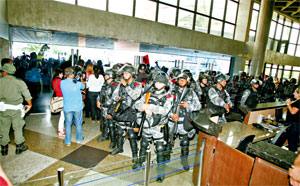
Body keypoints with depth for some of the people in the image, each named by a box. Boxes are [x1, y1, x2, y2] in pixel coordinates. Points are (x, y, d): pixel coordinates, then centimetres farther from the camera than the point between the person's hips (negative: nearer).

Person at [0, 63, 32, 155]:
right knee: (17, 128, 13)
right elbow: (27, 94, -5)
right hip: (15, 109, -1)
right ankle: (19, 147, 21)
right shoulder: (19, 82, -6)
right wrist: (30, 104, 8)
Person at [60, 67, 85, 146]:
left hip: (67, 107, 1)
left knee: (68, 124, 12)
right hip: (77, 106, -1)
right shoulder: (77, 83, -12)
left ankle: (68, 141, 21)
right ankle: (79, 139, 27)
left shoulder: (62, 83, -7)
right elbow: (83, 87, 8)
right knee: (78, 124, 14)